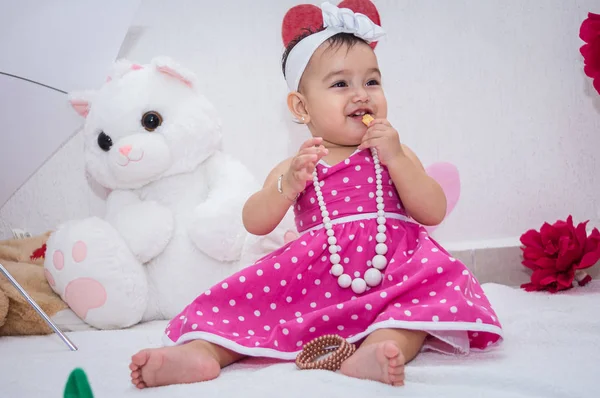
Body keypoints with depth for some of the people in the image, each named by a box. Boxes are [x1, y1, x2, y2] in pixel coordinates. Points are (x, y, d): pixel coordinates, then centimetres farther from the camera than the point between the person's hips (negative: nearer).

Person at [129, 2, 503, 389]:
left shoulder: (396, 155, 15)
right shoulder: (295, 167, 15)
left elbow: (434, 212, 4)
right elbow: (255, 223, 3)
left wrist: (395, 159, -6)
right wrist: (288, 185, -16)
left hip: (392, 270, -1)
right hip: (316, 276, 2)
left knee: (435, 280, -33)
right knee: (253, 296, -18)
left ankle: (378, 349, -55)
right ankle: (202, 350, -36)